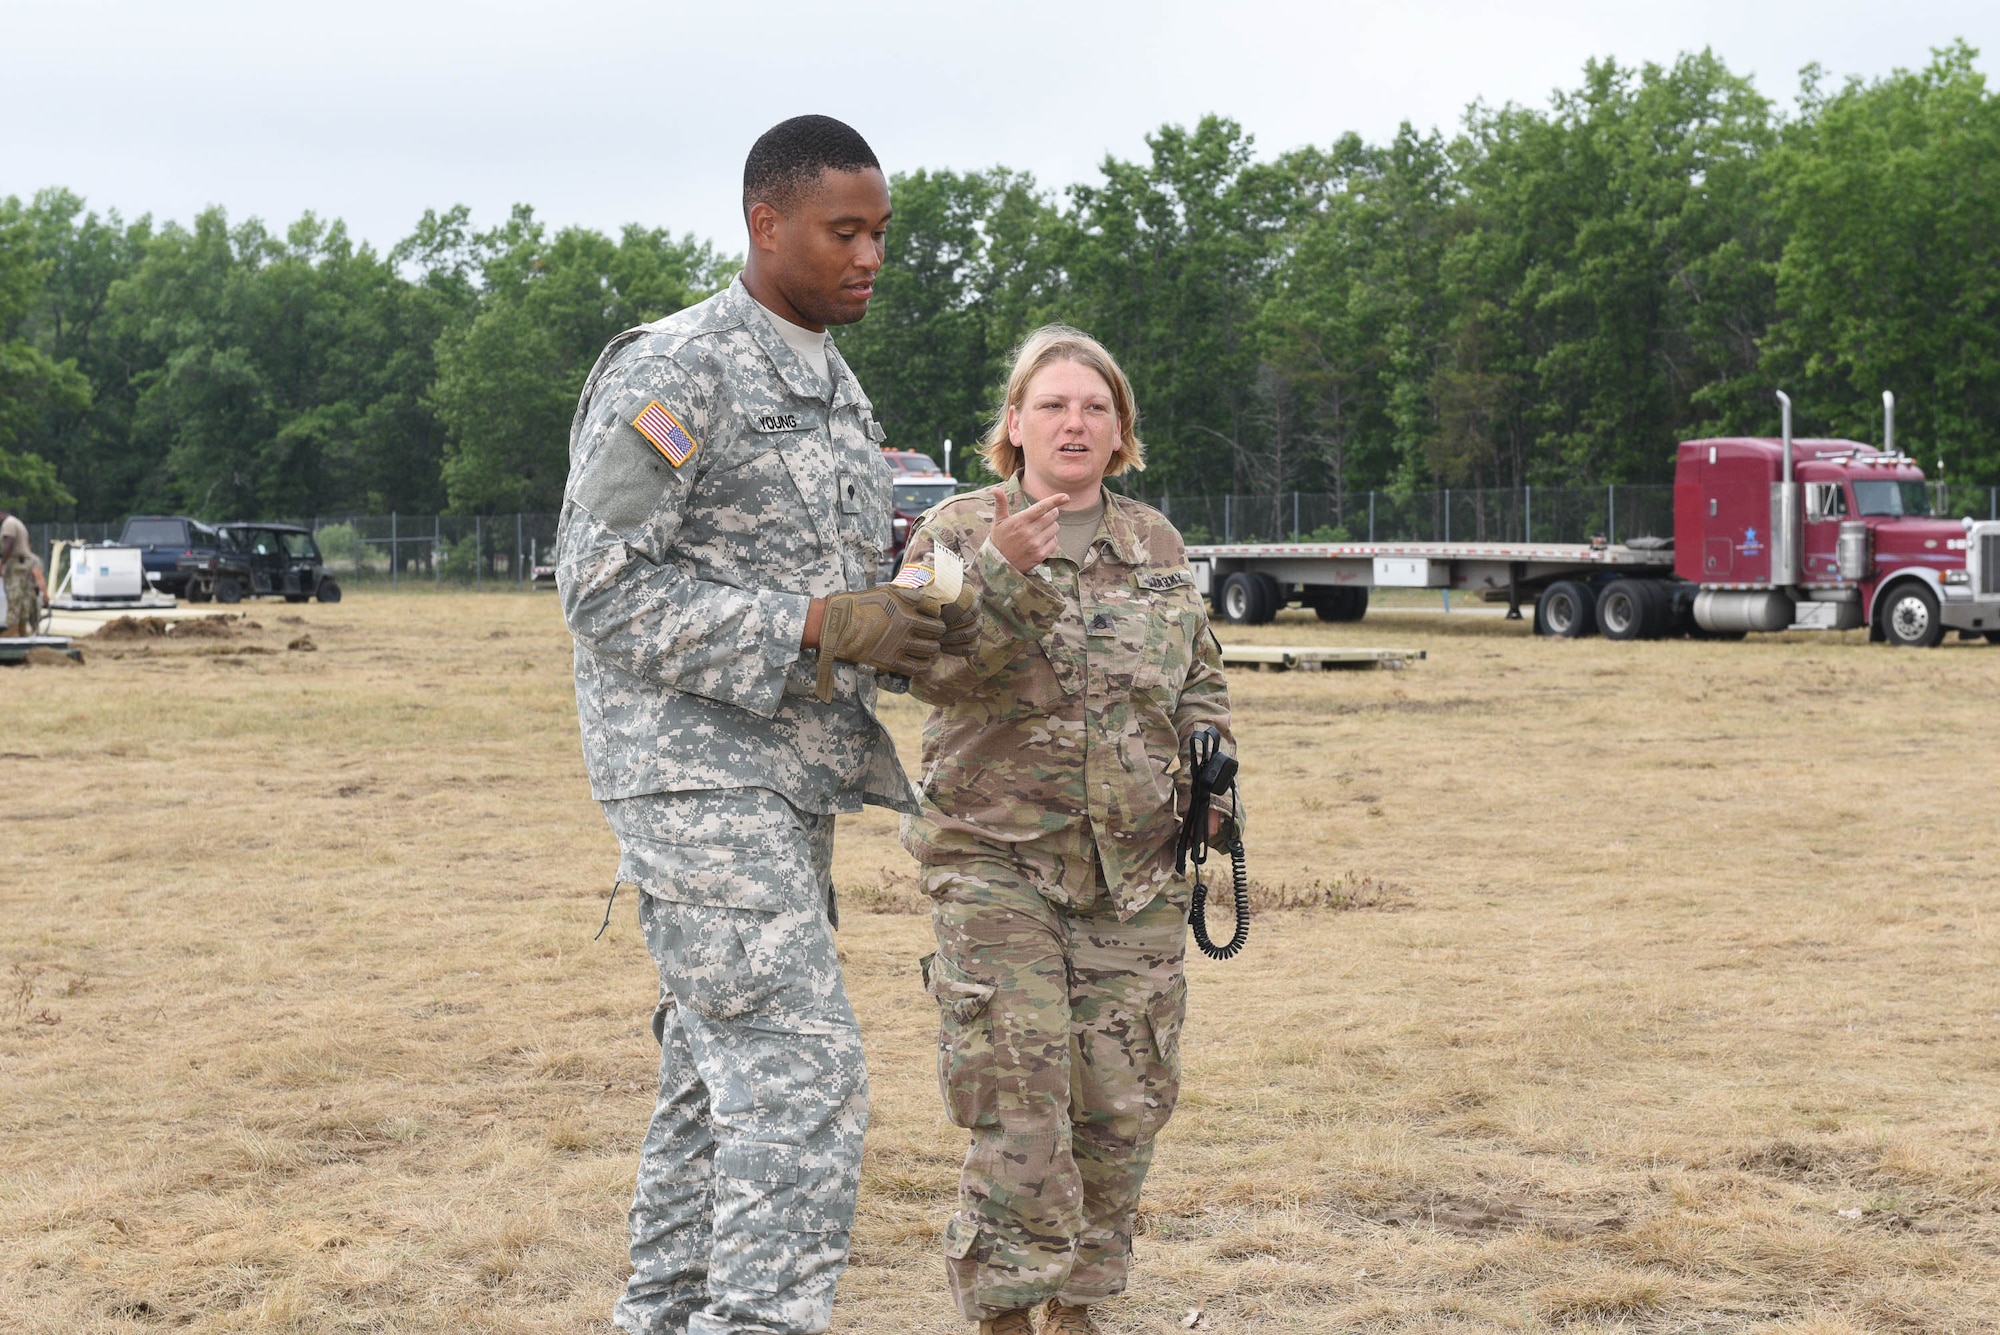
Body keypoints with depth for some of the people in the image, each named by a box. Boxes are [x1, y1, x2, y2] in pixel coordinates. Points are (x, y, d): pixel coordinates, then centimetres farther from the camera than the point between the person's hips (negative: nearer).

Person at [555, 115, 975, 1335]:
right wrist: (819, 628, -22)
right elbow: (605, 591, -17)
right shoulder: (674, 374, -12)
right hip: (697, 775, -9)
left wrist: (911, 625, -1)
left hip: (792, 779, 9)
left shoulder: (840, 392, 16)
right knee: (805, 1072, -16)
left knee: (723, 1078, 12)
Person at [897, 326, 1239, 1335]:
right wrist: (1002, 571, -28)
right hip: (996, 862, -4)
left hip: (1137, 871, 4)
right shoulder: (957, 533, 1)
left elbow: (1201, 677, 22)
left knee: (1122, 1102, 5)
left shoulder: (1157, 543, 13)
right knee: (1017, 1103, -10)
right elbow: (938, 671, -14)